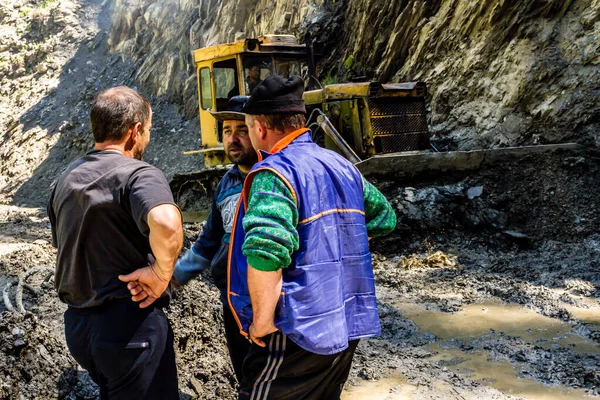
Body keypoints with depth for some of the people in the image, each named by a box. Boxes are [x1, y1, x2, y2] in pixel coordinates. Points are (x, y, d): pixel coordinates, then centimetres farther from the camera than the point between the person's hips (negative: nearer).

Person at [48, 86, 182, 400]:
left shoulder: (67, 179, 9)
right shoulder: (138, 174, -17)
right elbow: (166, 225, -39)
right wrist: (161, 273, -22)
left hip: (77, 323, 8)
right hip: (130, 323, -8)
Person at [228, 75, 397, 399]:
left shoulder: (275, 172, -18)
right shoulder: (342, 166, 7)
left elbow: (265, 249, -34)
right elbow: (385, 217, 20)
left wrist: (263, 320, -21)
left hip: (299, 333, -8)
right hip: (348, 325, 8)